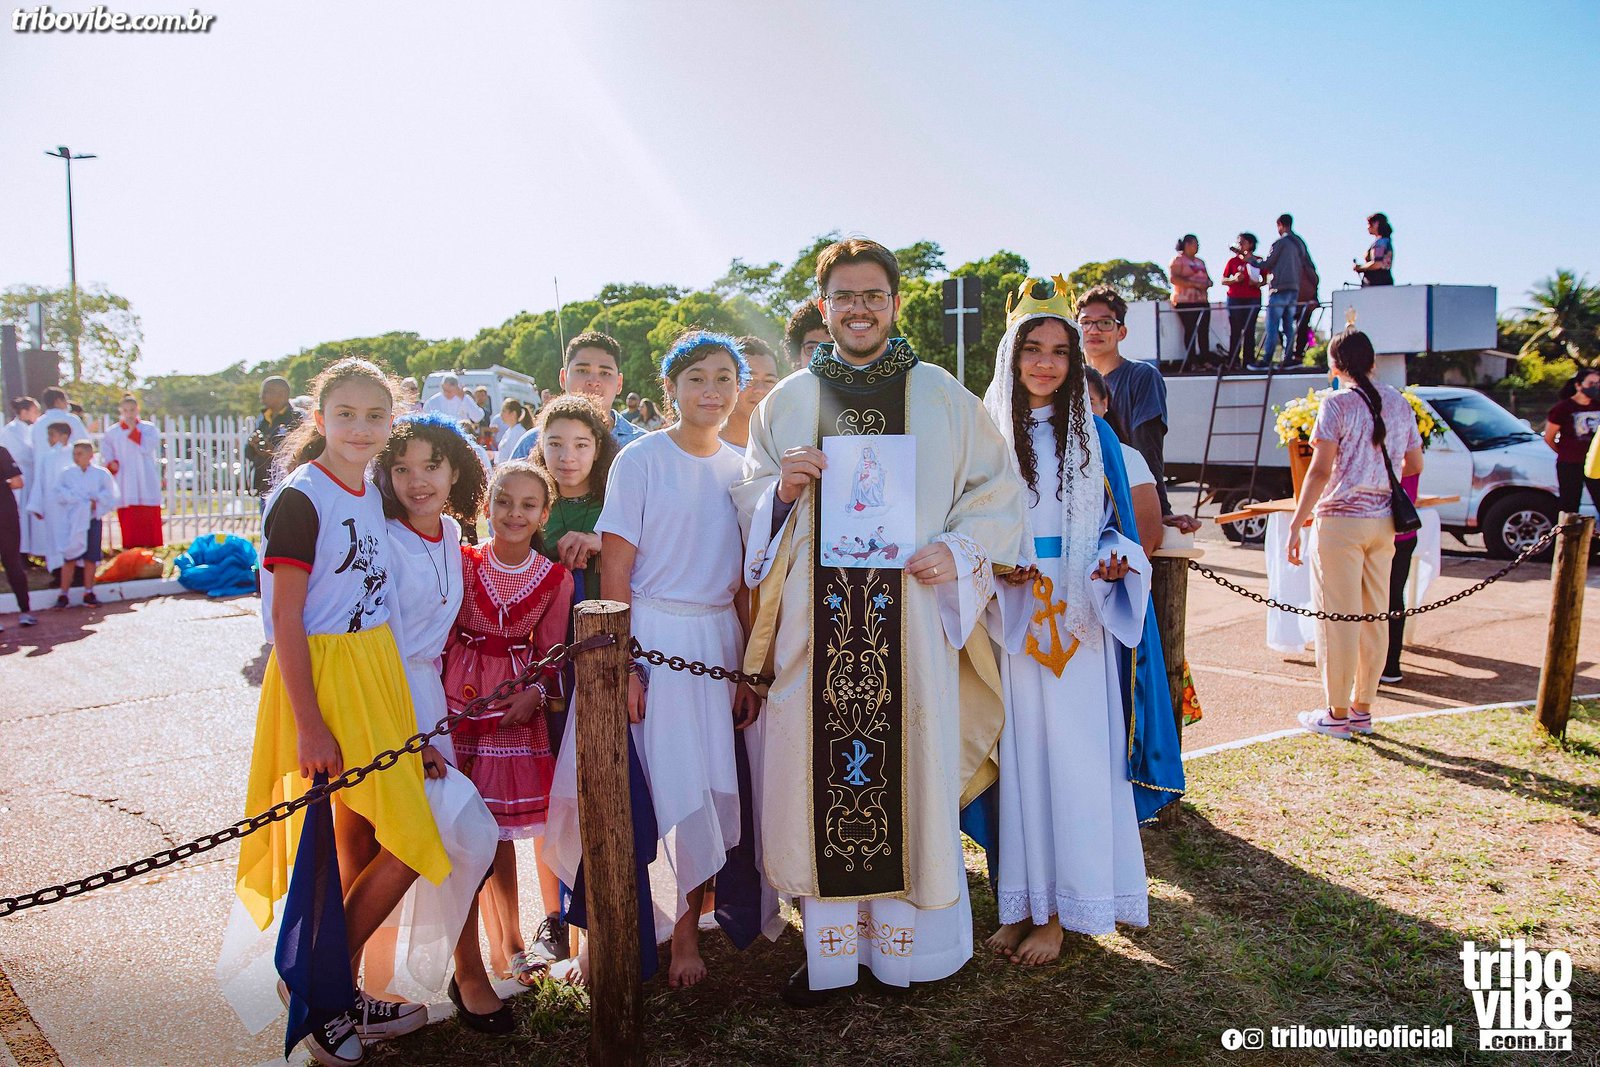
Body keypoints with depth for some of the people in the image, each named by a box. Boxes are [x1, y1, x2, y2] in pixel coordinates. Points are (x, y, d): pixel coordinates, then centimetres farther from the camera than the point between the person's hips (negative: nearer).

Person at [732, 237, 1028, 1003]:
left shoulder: (942, 397, 6)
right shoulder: (786, 402, 11)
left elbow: (999, 495, 6)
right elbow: (750, 505, 13)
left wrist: (959, 551, -11)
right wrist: (783, 490, -8)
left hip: (912, 618, -1)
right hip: (817, 620, 2)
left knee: (911, 769, 3)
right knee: (818, 773, 4)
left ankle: (909, 939, 23)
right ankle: (829, 947, 20)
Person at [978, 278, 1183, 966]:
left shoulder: (1094, 436, 6)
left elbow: (1115, 527, 9)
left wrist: (1117, 562, -12)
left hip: (1077, 620, 0)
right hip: (1009, 619, 0)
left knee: (1072, 757, 0)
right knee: (1017, 753, 4)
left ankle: (1059, 910, 11)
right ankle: (1020, 901, 17)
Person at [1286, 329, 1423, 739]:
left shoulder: (1337, 404, -9)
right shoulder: (1399, 403, 9)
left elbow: (1321, 470, -16)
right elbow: (1415, 465, 16)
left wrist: (1296, 523, -14)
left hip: (1341, 520, -6)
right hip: (1383, 522, 6)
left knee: (1338, 617, 0)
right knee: (1375, 617, 11)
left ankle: (1337, 714, 6)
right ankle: (1362, 709, 19)